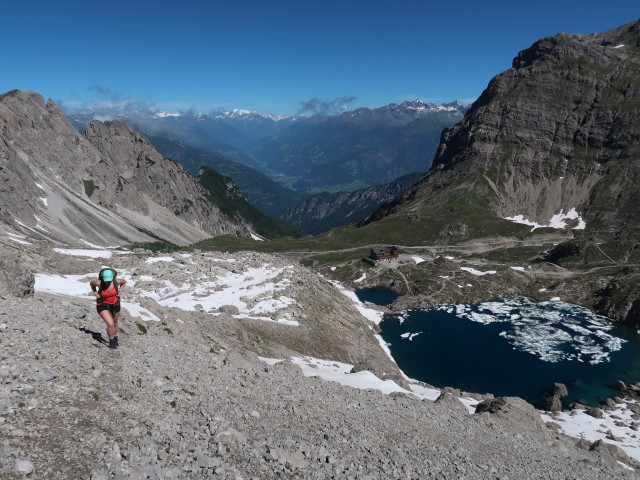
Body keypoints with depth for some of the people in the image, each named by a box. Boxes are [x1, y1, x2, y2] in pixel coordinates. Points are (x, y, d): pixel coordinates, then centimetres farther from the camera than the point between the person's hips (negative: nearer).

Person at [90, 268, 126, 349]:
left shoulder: (116, 281, -24)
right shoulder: (99, 283, -27)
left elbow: (124, 281, -1)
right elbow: (91, 283, -3)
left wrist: (120, 291, -9)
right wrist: (95, 293, -10)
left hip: (115, 304, 3)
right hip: (102, 305, -2)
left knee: (115, 323, 23)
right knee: (110, 324, -17)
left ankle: (115, 338, 50)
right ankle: (111, 341, 9)